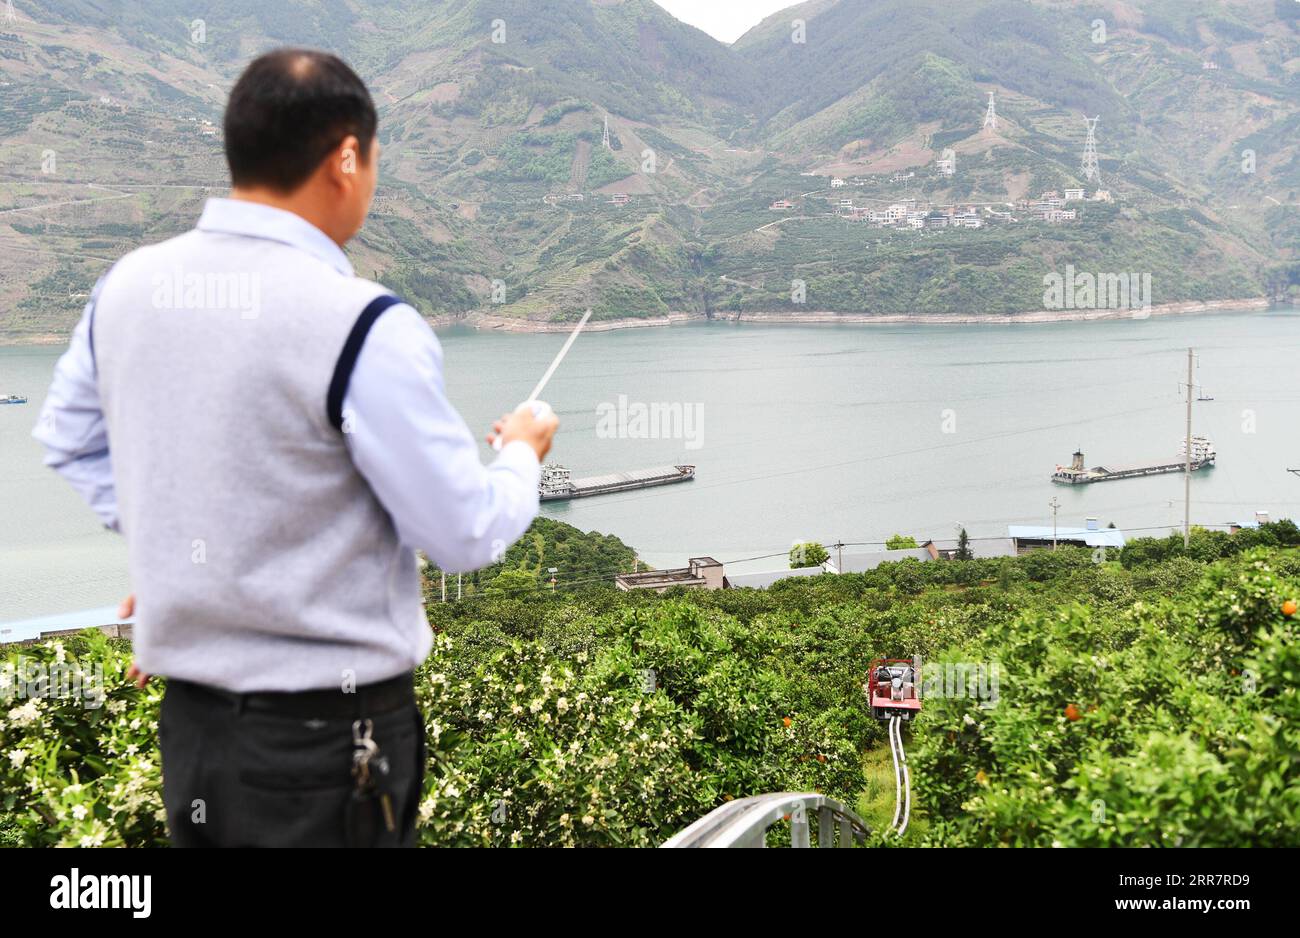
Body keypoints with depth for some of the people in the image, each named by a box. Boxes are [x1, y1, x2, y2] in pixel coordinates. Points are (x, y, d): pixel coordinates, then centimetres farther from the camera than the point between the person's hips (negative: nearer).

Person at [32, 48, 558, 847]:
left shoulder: (128, 286, -1)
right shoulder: (363, 325, -21)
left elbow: (69, 437, 17)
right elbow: (468, 535, -14)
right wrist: (522, 456, 5)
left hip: (189, 720, 6)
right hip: (330, 735, -6)